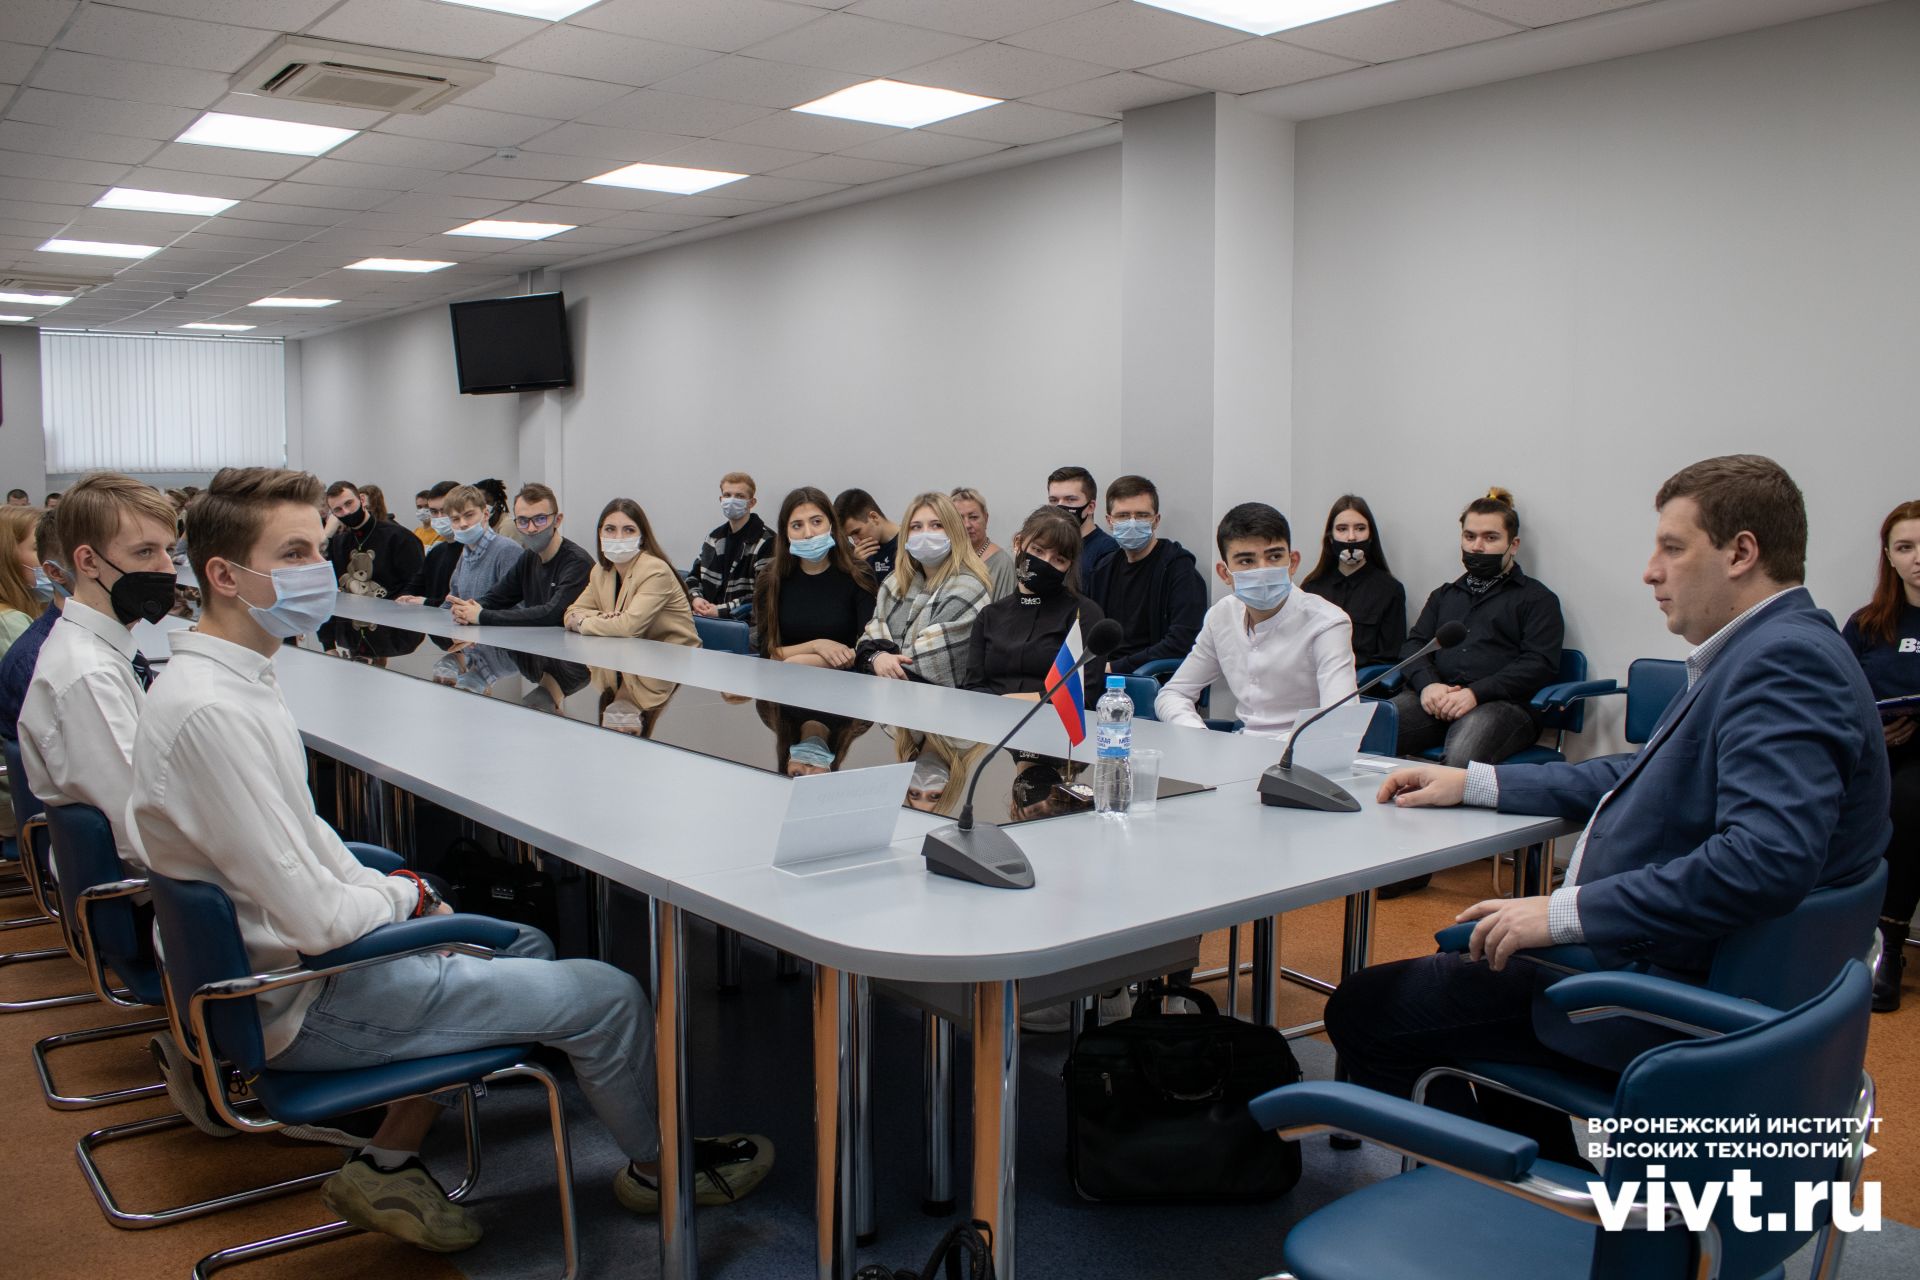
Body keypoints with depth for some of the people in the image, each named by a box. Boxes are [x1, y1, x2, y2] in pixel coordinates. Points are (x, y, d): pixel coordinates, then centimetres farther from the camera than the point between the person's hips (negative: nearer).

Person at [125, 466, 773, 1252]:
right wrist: (405, 895, -8)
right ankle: (657, 1166, 24)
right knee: (607, 995, -5)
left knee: (526, 947, 25)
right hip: (300, 1006, -10)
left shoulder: (233, 679, 4)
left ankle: (389, 1165, 20)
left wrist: (386, 890, 2)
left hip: (278, 963, 10)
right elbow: (316, 920, -27)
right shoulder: (210, 712, -28)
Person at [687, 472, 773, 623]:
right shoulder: (715, 537, 18)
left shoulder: (766, 542, -5)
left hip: (745, 623, -6)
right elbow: (694, 576, 25)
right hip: (707, 616, 7)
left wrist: (722, 611, -16)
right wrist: (695, 598, 2)